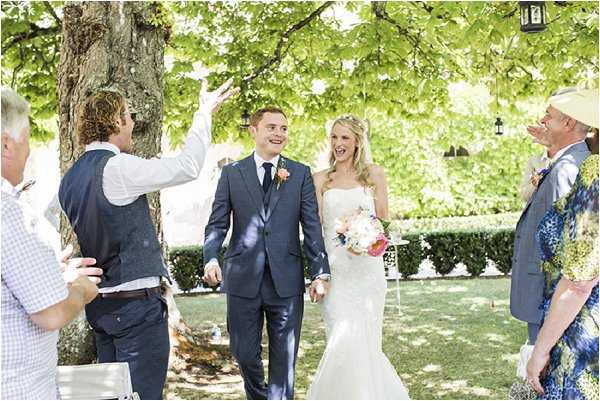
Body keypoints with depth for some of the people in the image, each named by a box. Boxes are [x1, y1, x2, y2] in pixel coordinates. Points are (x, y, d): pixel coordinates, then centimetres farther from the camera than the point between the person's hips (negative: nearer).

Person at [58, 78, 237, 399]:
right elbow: (187, 167, -14)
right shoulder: (118, 167, -16)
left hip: (99, 302, 9)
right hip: (135, 301, -9)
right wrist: (204, 114, -4)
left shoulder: (70, 177, 8)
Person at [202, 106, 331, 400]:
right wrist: (211, 258, -15)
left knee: (284, 357, 8)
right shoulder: (232, 173, 6)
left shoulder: (301, 174, 6)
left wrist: (320, 273, -4)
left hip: (286, 281, 0)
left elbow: (312, 227, 2)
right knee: (244, 354, 10)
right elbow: (217, 224, 2)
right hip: (243, 279, 0)